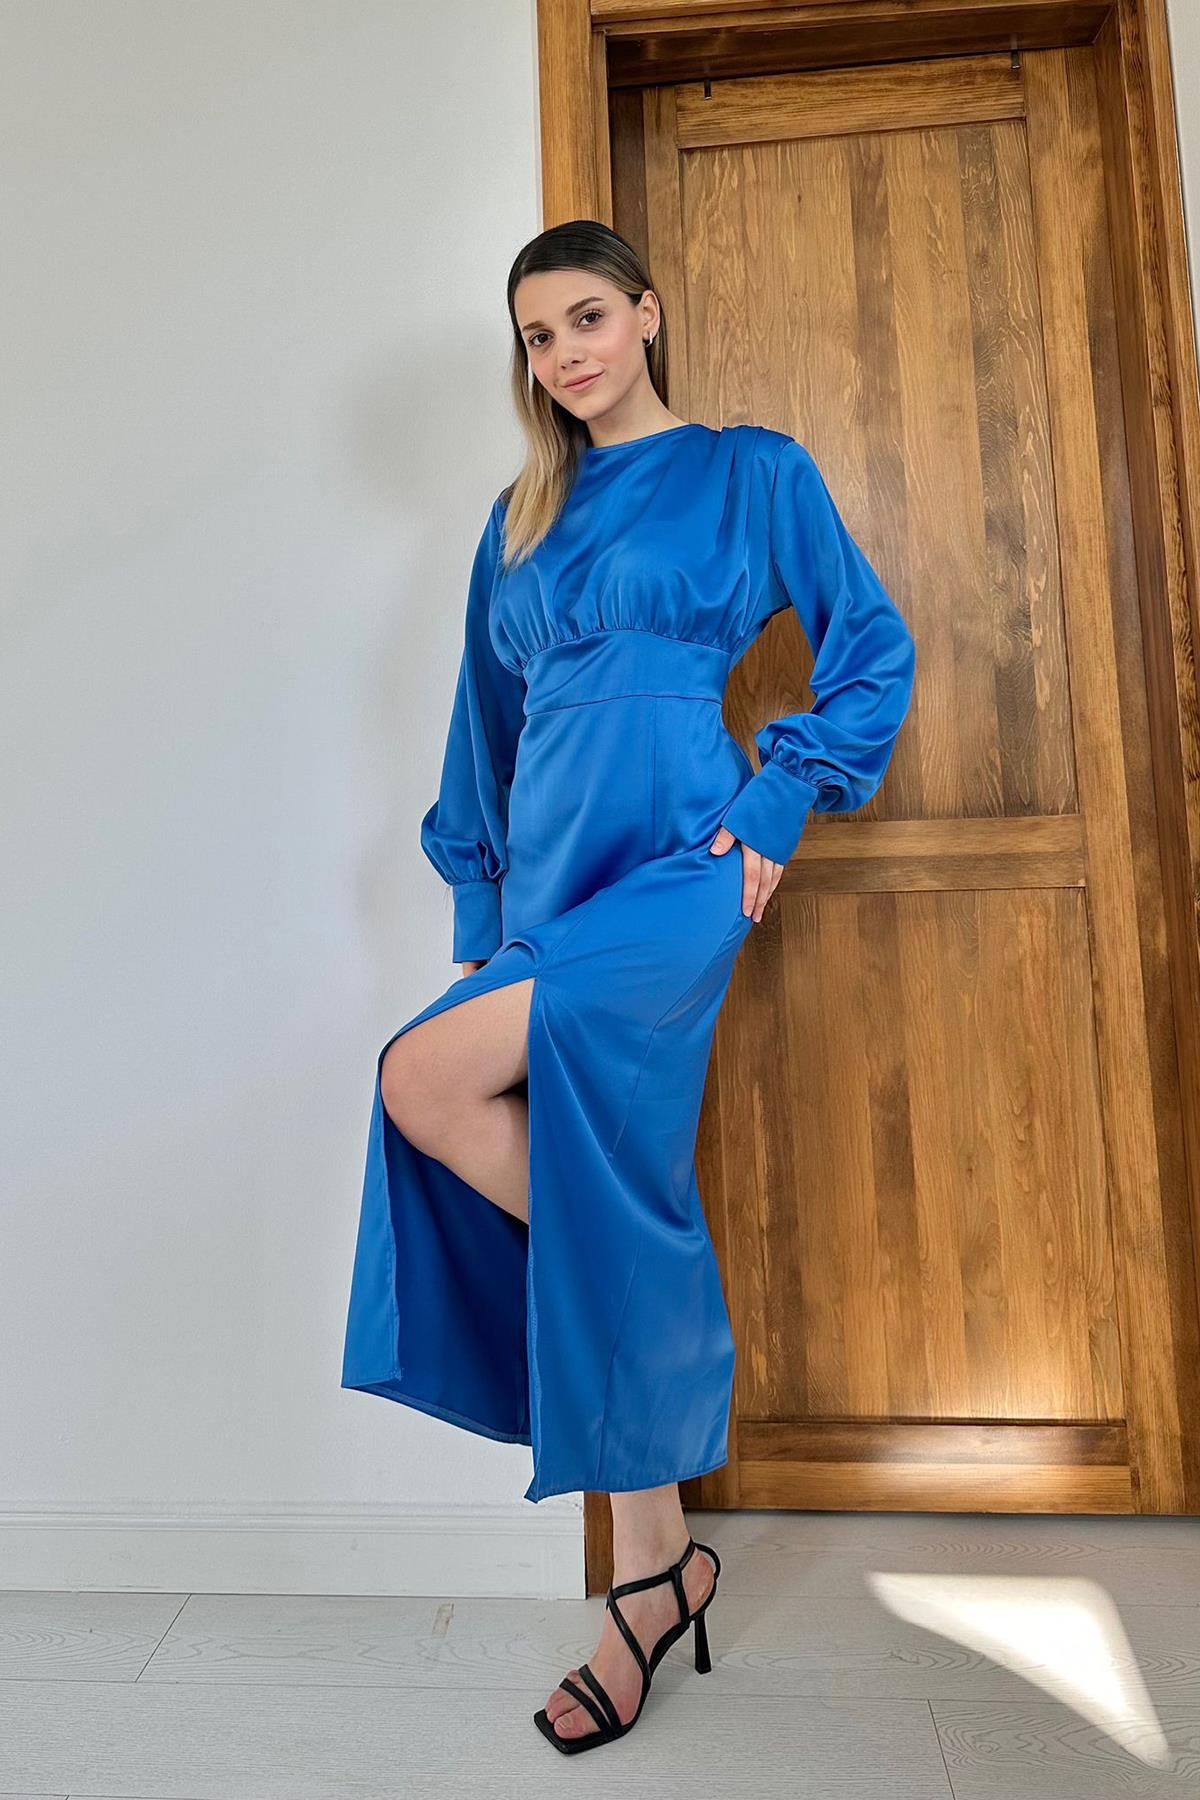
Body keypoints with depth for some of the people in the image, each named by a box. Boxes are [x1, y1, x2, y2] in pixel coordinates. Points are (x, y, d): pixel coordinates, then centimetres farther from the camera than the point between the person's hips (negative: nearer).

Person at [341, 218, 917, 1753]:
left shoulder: (752, 470, 8)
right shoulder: (520, 519, 20)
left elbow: (872, 648, 7)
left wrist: (779, 806, -5)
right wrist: (479, 919, 14)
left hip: (675, 872, -5)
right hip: (549, 886, 5)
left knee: (424, 1081, -24)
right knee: (597, 1208, 3)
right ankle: (653, 1568, 20)